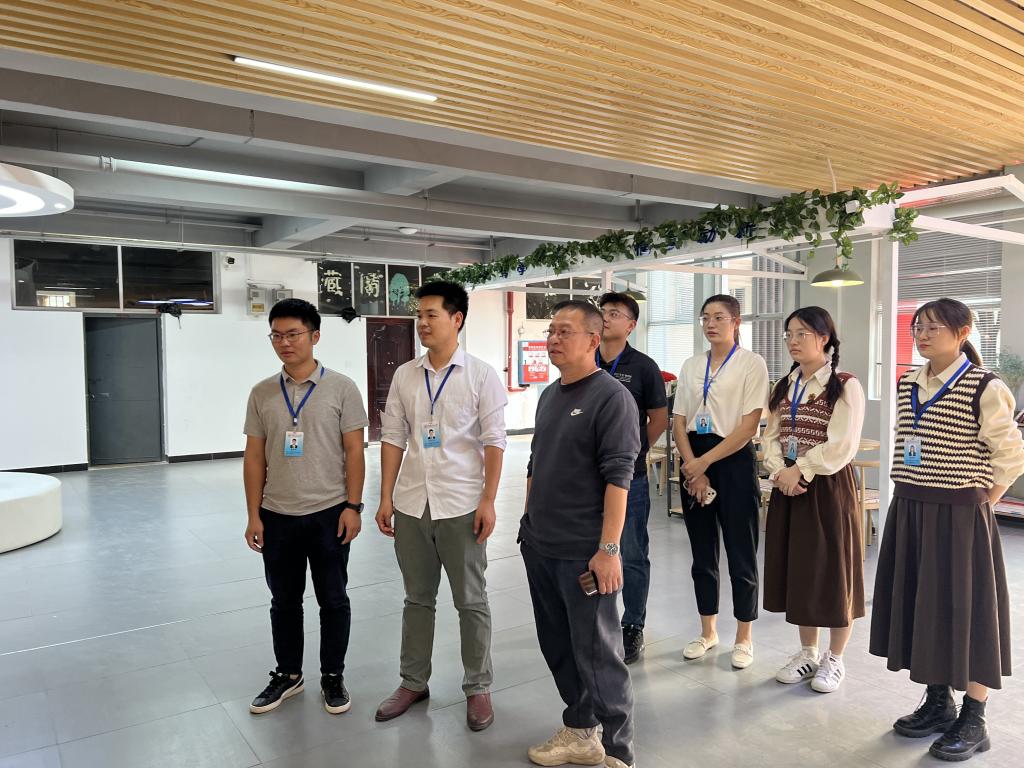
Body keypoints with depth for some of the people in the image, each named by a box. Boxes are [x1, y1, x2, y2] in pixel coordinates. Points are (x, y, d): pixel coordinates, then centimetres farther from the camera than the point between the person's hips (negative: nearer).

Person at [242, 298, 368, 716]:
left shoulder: (341, 388, -5)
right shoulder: (262, 393, 4)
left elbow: (354, 451, -4)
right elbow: (254, 457, 5)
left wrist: (352, 506, -10)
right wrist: (254, 515, 2)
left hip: (329, 514, -2)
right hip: (276, 517, 3)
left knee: (333, 600, 9)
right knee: (284, 600, 15)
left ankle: (332, 677, 26)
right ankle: (287, 674, 33)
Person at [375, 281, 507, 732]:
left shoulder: (481, 375, -5)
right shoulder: (404, 376, 6)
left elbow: (493, 442, -7)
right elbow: (393, 439, 7)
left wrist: (488, 501, -12)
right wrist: (385, 499, 4)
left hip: (460, 506, -4)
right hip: (411, 504, 4)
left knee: (471, 602, 9)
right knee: (417, 598, 16)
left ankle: (478, 688, 24)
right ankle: (413, 682, 32)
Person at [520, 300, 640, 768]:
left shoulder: (612, 398, -11)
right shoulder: (549, 396, 13)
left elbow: (618, 478, -16)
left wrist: (608, 549, -20)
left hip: (583, 553, -8)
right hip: (540, 548, 8)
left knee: (596, 653, 2)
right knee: (558, 647, 17)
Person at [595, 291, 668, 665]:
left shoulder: (643, 367, -3)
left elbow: (659, 419, 5)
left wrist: (633, 451, 9)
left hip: (628, 476, -3)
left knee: (633, 556, 5)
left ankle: (632, 629, 19)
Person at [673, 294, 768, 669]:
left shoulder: (751, 364, -5)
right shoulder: (691, 366, 10)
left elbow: (748, 426, -12)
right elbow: (679, 422, 6)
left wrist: (706, 462, -14)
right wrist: (692, 468, -7)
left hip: (733, 460, -5)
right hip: (693, 462, 5)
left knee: (741, 554, 4)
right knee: (702, 552, 13)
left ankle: (744, 638, 20)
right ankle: (708, 631, 28)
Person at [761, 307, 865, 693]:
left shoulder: (845, 386, -8)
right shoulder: (783, 386, 11)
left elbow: (842, 446, -16)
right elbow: (771, 436, 7)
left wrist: (800, 470, -17)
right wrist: (780, 472, -10)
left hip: (828, 487, -6)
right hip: (787, 487, 6)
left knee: (830, 567, 3)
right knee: (796, 566, 12)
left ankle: (834, 659, 20)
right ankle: (807, 652, 28)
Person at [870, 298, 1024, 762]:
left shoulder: (983, 388, -12)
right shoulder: (907, 386, 8)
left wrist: (986, 496, -3)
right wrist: (913, 492, 14)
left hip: (958, 514, -6)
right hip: (909, 510, 7)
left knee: (965, 609, 2)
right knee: (921, 605, 12)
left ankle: (974, 721, 16)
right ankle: (938, 703, 28)